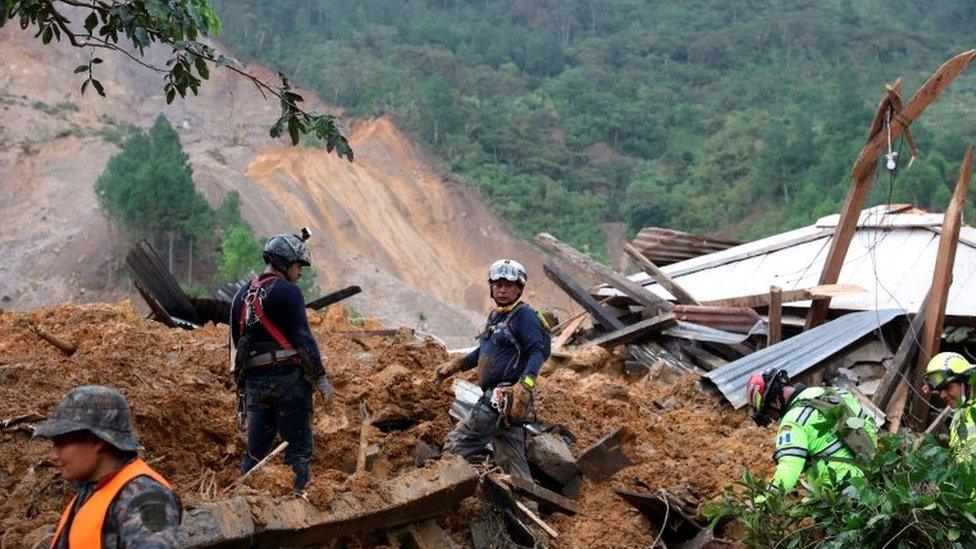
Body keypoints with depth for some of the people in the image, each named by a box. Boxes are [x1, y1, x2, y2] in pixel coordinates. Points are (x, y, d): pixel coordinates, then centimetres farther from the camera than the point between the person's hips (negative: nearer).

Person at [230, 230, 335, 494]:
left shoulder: (242, 295, 15)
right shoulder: (287, 291, -8)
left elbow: (234, 344, 19)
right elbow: (303, 338, -13)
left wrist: (241, 384, 26)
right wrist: (321, 378, -11)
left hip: (254, 381, 7)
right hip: (287, 379, -7)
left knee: (256, 449, 14)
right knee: (298, 448, -2)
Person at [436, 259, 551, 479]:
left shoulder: (524, 315, -9)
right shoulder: (495, 315, 19)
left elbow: (538, 351, -20)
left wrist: (525, 383, -34)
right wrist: (456, 365, 32)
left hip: (506, 397, -9)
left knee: (456, 447, -10)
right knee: (512, 460, 9)